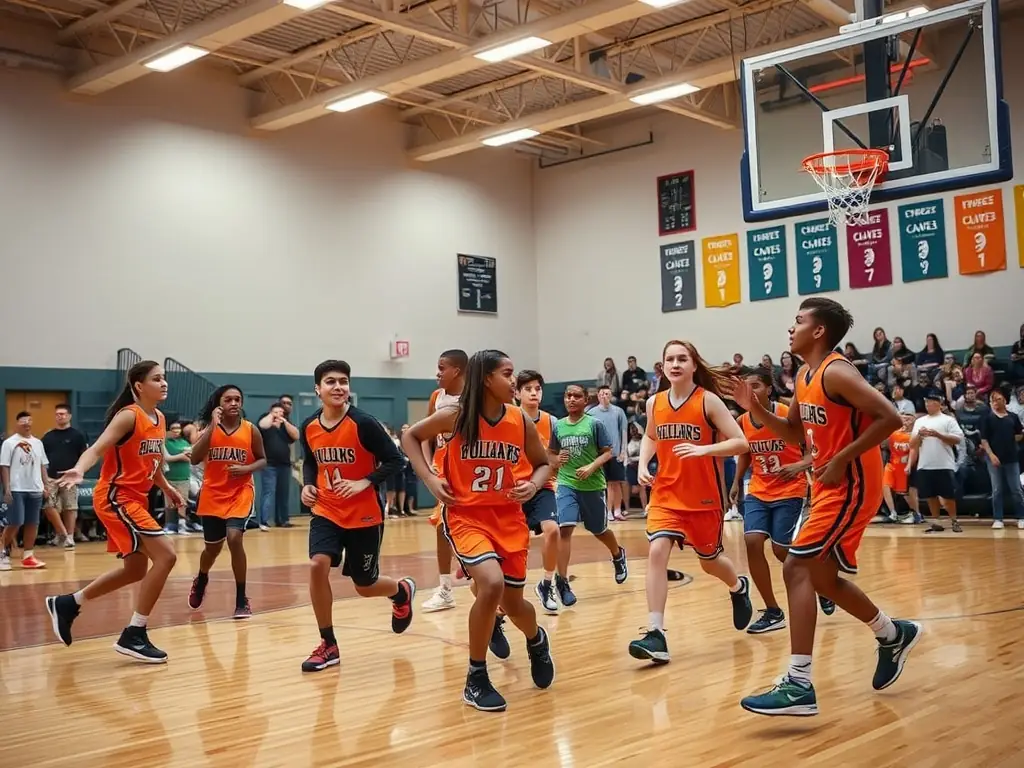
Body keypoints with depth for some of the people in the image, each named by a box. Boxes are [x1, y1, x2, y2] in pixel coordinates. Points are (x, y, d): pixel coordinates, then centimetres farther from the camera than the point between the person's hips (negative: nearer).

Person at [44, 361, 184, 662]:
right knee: (165, 556, -18)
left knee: (136, 570, 18)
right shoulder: (128, 415, -15)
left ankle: (67, 604, 34)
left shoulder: (159, 419, 9)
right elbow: (97, 448, -27)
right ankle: (134, 636, -10)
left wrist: (167, 488, 25)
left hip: (136, 499, 10)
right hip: (115, 497, -10)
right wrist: (79, 469, -45)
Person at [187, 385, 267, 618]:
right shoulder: (209, 428, -3)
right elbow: (195, 459, -16)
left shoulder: (251, 430, -3)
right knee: (212, 546, 14)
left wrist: (247, 469, -15)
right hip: (213, 494, 2)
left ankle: (241, 600, -9)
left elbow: (262, 460, 6)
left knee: (234, 538, -23)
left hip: (241, 492, -2)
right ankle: (201, 580, 51)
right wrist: (212, 426, -21)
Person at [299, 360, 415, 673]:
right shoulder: (309, 427, -4)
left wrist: (364, 482, -24)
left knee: (365, 586, 6)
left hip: (364, 515, -3)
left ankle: (402, 590, 44)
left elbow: (395, 460, -14)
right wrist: (308, 485, -4)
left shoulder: (363, 423, -18)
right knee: (318, 565, -20)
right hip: (326, 511, 3)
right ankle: (329, 646, -4)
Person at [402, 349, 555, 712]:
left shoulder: (521, 421, -3)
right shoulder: (455, 417, -11)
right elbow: (410, 437, 3)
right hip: (465, 516, -3)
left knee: (512, 602, 8)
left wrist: (534, 484, -10)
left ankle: (537, 640, 48)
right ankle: (476, 679, -7)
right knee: (491, 584, -27)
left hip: (509, 519, 3)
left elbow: (542, 463, 11)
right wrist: (430, 478, -9)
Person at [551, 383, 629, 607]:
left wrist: (591, 467, -20)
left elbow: (608, 452, -5)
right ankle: (562, 582, -13)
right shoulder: (558, 426, 3)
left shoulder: (594, 424, -6)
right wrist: (557, 459, -9)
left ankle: (618, 556, 49)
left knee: (599, 531, 15)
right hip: (566, 484, 1)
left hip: (593, 485, -1)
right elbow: (551, 454, 14)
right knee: (565, 529, -16)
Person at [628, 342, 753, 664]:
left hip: (705, 497, -3)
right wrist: (643, 464, 4)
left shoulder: (708, 400, -11)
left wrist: (702, 449, -27)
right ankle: (655, 635, -17)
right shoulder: (654, 403, 1)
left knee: (709, 560, 13)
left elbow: (740, 443, -13)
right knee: (657, 551, -17)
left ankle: (739, 588, 50)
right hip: (665, 495, 3)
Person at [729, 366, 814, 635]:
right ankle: (773, 612, -3)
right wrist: (736, 483, 7)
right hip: (758, 492, 5)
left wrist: (800, 465, -30)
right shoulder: (742, 421, -1)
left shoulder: (788, 415, -15)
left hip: (789, 491, -4)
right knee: (752, 542, -12)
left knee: (781, 550, -5)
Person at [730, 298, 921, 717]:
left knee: (797, 568, -16)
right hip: (828, 486, 10)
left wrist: (842, 459, -22)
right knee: (822, 576, 18)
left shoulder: (836, 372, -17)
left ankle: (798, 685, -16)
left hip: (850, 486, -10)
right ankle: (894, 635, 38)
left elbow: (890, 418, -24)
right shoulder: (805, 376, 11)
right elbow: (795, 433, 21)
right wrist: (755, 409, 6)